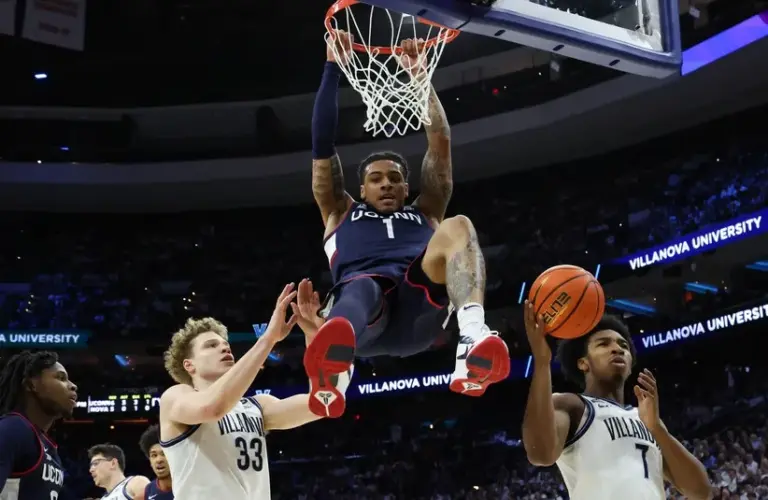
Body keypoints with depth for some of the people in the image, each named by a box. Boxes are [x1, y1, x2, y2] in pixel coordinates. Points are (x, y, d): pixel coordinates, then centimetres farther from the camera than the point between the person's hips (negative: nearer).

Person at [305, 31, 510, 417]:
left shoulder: (425, 212, 38)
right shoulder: (341, 213, 36)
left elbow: (440, 143, 31)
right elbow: (322, 142, 28)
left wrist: (419, 76, 28)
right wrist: (333, 67, 25)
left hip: (417, 304, 2)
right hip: (361, 291, -2)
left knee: (457, 227, -25)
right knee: (361, 290, -40)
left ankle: (473, 334, -55)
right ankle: (330, 365, -79)